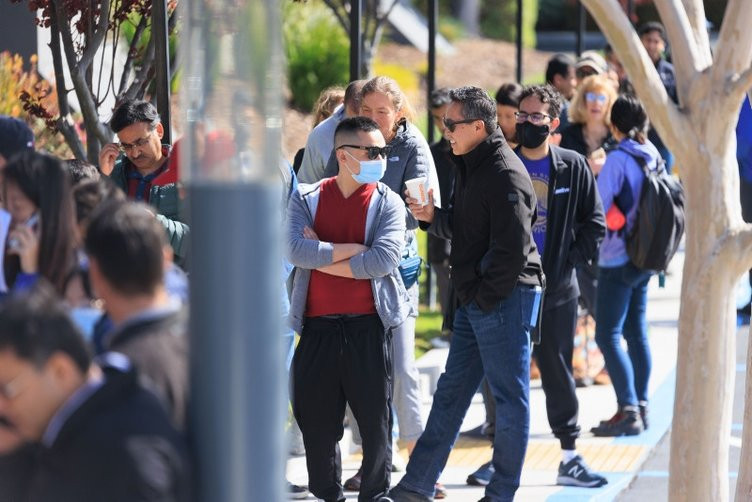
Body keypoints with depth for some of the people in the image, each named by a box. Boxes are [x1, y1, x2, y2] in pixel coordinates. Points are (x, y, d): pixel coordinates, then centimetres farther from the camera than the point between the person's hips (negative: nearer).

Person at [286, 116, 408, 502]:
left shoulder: (388, 203, 3)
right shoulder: (306, 198, 6)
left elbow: (383, 260, -13)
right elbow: (295, 250, -11)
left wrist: (322, 257, -9)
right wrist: (354, 248, -12)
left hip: (368, 325, -1)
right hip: (318, 325, 1)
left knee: (375, 418, 2)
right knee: (316, 419, 6)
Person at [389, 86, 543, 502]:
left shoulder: (505, 175, -17)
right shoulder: (472, 167, 14)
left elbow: (512, 249, -22)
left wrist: (485, 297, -16)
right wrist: (433, 216, 4)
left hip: (503, 298, -10)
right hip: (474, 300, 10)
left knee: (509, 397, 0)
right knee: (450, 393, 13)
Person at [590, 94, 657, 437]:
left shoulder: (618, 159, -15)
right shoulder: (654, 157, 6)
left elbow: (599, 207, -16)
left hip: (618, 260, -8)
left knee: (608, 335, -8)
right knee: (636, 334, 14)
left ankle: (628, 411, -15)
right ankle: (640, 407, 16)